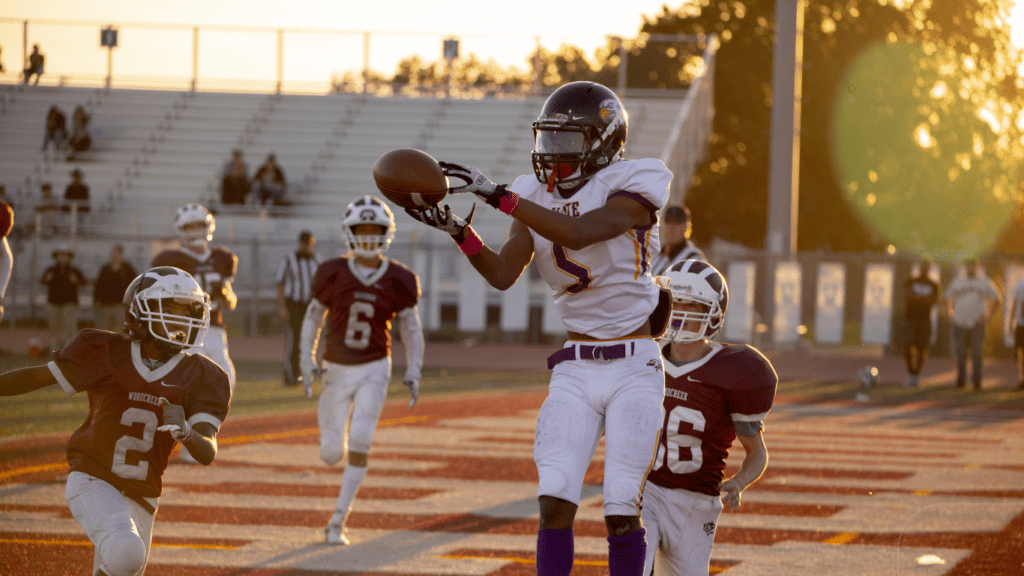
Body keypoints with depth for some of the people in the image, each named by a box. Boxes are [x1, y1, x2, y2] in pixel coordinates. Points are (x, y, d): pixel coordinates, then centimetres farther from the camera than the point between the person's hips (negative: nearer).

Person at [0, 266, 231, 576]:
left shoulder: (201, 378, -2)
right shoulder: (107, 353, -7)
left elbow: (207, 454, -11)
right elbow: (37, 377, 3)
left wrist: (185, 432, -33)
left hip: (140, 498, 4)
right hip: (92, 481, -4)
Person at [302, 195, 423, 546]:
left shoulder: (398, 281, -5)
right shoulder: (333, 274, -7)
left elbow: (412, 332, 3)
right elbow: (312, 320, 4)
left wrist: (413, 373, -8)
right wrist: (307, 362, -7)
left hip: (374, 370, -1)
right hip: (337, 369, 1)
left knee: (359, 442, -16)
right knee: (331, 453, 1)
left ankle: (338, 522, -7)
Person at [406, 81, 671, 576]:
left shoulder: (632, 190, -11)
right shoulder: (539, 196, 6)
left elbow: (576, 233, -28)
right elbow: (503, 274, -3)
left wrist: (495, 193, -32)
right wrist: (457, 230, -20)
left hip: (634, 369, -4)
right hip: (575, 372, 4)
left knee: (621, 510, -5)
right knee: (555, 501, -8)